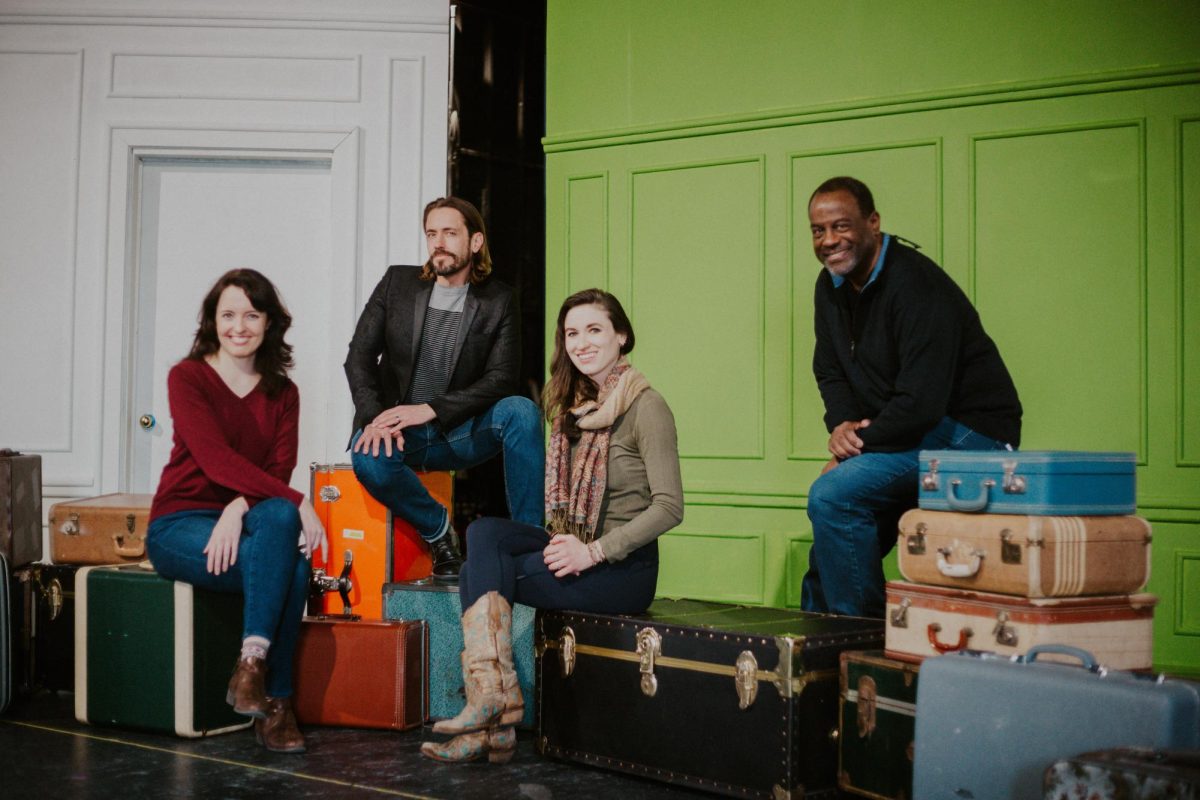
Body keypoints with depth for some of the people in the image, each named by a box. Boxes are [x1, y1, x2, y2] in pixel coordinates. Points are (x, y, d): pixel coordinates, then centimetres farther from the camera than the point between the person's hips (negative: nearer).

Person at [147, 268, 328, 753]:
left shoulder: (282, 394, 11)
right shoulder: (187, 378, -3)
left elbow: (279, 470, -2)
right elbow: (217, 459, -17)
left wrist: (239, 508, -24)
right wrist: (299, 503, -26)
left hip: (247, 521, 4)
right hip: (180, 526, -3)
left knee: (280, 518, -34)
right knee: (289, 564, -30)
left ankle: (253, 666, -30)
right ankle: (274, 701, -24)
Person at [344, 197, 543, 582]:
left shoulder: (499, 302, 2)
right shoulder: (397, 283, 5)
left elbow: (502, 378, -8)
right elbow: (359, 357, 1)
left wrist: (430, 409, -20)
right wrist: (375, 418, -17)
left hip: (460, 432, 0)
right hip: (398, 432, 0)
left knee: (522, 411, -29)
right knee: (369, 459, -35)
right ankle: (438, 531, -7)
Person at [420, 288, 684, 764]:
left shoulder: (645, 407, -10)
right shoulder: (573, 404, 14)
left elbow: (669, 507, -16)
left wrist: (593, 551, -20)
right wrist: (562, 540, -5)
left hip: (623, 565, -7)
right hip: (574, 548, 7)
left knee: (479, 575, -18)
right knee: (484, 532, -18)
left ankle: (493, 702, -11)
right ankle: (493, 701, -22)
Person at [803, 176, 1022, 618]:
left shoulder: (915, 285, -22)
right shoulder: (832, 286, 6)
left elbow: (921, 403, -28)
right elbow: (830, 372, 12)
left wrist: (857, 446, -18)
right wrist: (842, 425, -9)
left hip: (970, 434, -9)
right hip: (904, 433, 9)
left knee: (832, 495, -25)